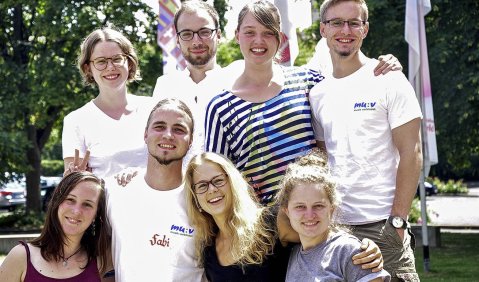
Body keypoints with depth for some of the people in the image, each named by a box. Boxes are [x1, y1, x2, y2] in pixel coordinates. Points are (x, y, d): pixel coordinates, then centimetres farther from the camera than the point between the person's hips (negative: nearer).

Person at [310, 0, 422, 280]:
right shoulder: (318, 93, 12)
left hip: (381, 226, -4)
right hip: (333, 226, 5)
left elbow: (411, 154, -6)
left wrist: (397, 220, -13)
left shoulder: (388, 80, -2)